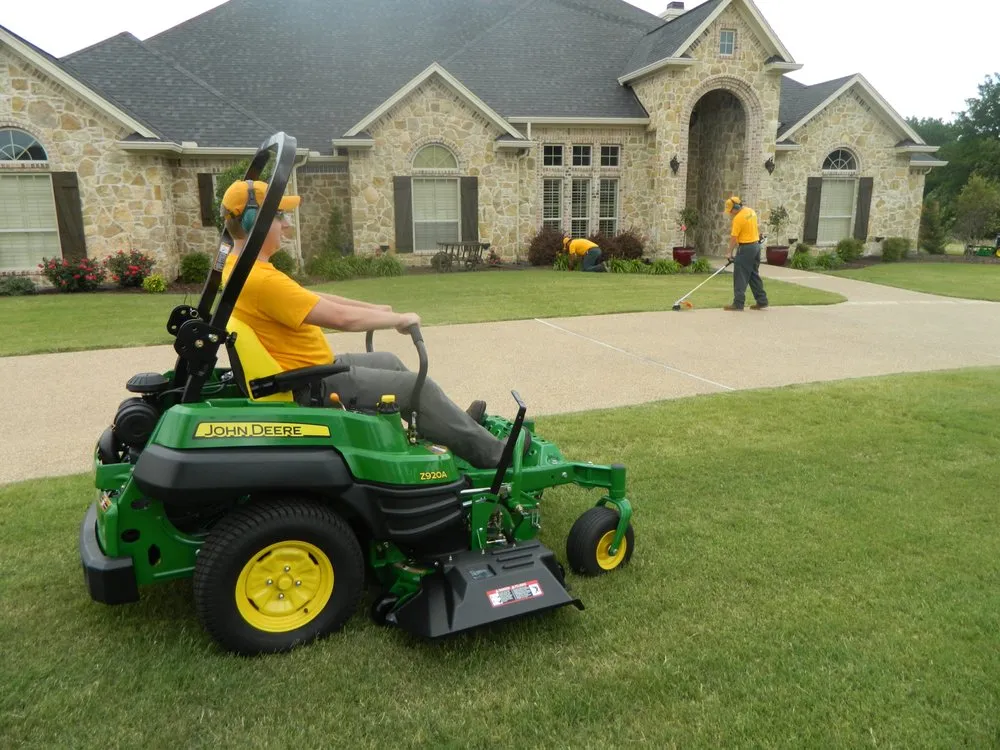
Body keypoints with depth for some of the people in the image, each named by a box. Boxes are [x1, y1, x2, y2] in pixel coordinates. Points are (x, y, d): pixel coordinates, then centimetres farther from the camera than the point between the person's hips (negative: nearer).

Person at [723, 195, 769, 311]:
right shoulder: (751, 211, 8)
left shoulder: (738, 218, -18)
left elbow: (734, 238, -16)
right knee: (754, 275, 14)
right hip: (756, 245, 9)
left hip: (746, 248, -9)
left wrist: (729, 252, -9)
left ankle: (738, 303, -6)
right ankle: (762, 301, 16)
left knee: (740, 276, -5)